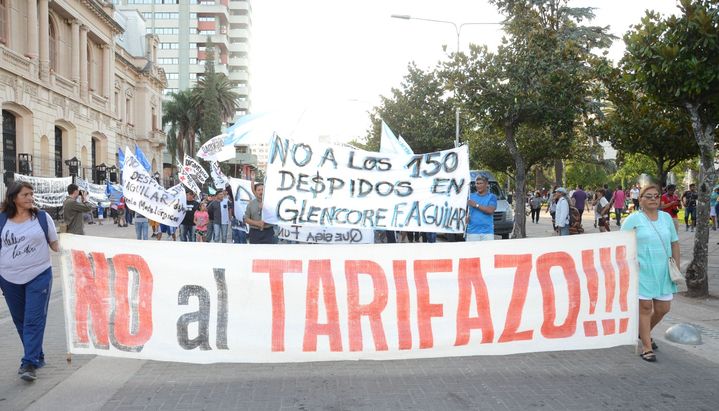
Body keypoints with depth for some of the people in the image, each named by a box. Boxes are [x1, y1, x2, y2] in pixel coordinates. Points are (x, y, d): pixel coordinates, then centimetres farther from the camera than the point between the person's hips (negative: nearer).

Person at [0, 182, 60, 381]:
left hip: (39, 276, -3)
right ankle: (37, 356, 27)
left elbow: (55, 244, 5)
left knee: (34, 320, -7)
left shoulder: (42, 217, 0)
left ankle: (29, 363, -4)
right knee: (20, 320, 12)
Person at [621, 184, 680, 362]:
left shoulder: (666, 217, 11)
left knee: (663, 308, 9)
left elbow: (674, 243, 15)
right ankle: (647, 347, 8)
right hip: (642, 272, -5)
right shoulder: (633, 219, -3)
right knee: (645, 308, -2)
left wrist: (677, 267, 11)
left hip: (663, 272, 5)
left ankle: (644, 332, 36)